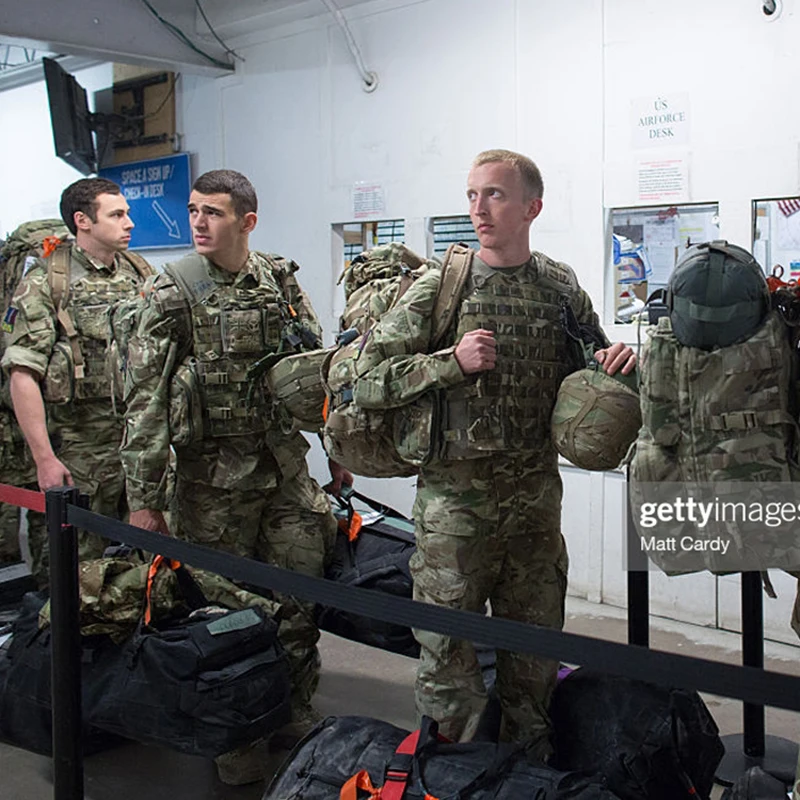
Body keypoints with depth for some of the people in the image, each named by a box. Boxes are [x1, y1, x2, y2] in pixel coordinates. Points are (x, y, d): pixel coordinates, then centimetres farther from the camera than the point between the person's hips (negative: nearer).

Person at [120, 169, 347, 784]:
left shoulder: (282, 281, 4)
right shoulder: (173, 293, -7)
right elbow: (145, 400, -9)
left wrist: (338, 451, 13)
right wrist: (143, 498, -12)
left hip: (285, 463, 3)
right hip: (214, 474, -3)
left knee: (299, 596, 7)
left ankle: (296, 717, 28)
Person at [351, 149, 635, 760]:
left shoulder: (563, 288, 4)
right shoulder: (438, 287, -5)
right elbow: (369, 383, -8)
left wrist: (617, 362, -4)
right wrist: (453, 362, -18)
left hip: (537, 497, 3)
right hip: (456, 497, -3)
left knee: (535, 647, 15)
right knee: (448, 650, 4)